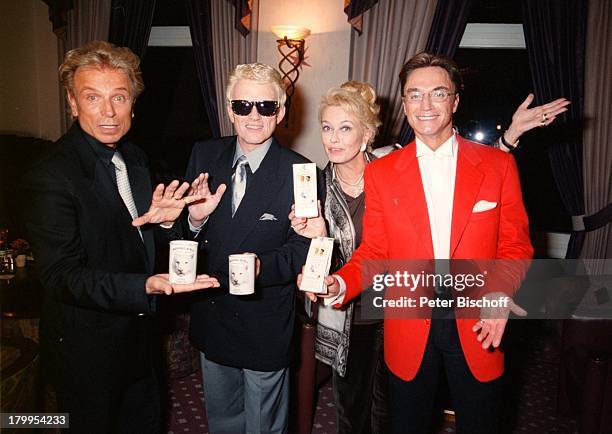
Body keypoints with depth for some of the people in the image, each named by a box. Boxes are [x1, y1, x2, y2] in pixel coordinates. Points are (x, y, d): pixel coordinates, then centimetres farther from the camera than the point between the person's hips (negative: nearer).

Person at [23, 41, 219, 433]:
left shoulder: (134, 158, 1)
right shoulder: (52, 176, -24)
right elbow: (60, 276, -26)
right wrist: (146, 286, -40)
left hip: (139, 337, 7)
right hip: (87, 355, -7)